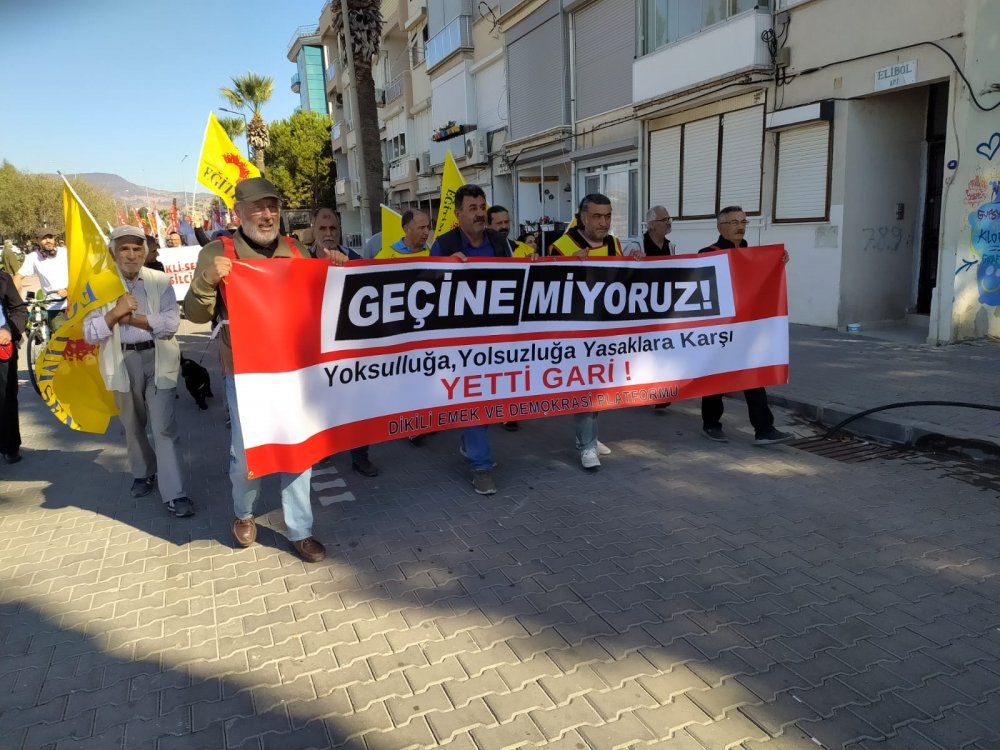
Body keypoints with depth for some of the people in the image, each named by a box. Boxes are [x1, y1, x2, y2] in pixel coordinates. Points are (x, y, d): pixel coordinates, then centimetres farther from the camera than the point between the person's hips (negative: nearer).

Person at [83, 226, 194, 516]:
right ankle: (143, 473, 41)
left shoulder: (160, 280, -2)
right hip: (122, 362, 2)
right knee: (133, 426, 19)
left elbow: (172, 322, -12)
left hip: (158, 360, -2)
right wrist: (116, 312, -20)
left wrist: (132, 318, -17)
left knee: (164, 427, -6)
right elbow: (90, 334, -6)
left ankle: (173, 494, -3)